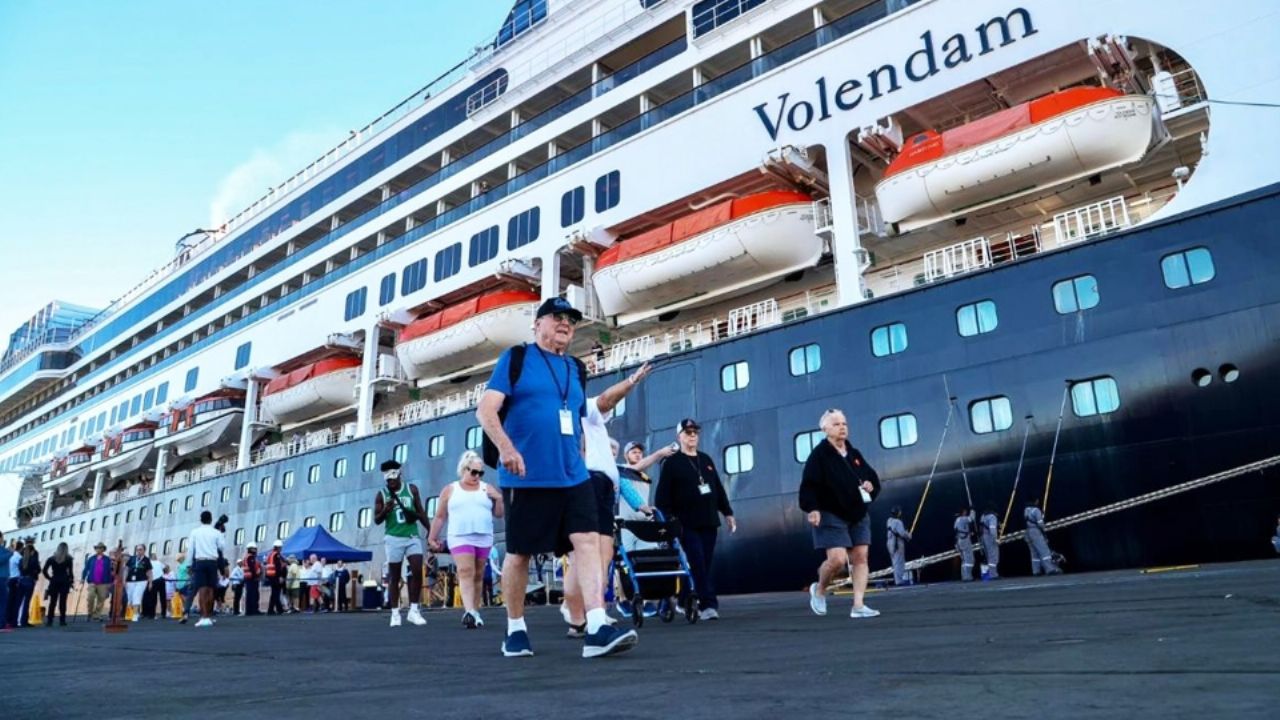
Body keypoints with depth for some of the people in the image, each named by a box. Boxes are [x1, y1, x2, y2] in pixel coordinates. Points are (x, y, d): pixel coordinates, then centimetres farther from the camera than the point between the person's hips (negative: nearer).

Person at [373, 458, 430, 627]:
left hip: (413, 537, 1)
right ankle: (395, 613, 8)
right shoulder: (381, 495, 0)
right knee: (395, 577, 2)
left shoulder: (412, 489, 5)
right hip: (394, 539, -1)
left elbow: (420, 512, 11)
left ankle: (413, 610, 0)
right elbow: (376, 520, 0)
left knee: (417, 572, -9)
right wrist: (385, 510, -20)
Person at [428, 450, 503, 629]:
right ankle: (469, 612, -29)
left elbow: (499, 514, 12)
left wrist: (499, 499, -4)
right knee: (465, 572, -17)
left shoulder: (487, 489, 12)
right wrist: (432, 538, 9)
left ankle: (475, 611, 15)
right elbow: (439, 517, 11)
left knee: (478, 576, 6)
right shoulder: (450, 490, 9)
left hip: (484, 538, 3)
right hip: (460, 538, -2)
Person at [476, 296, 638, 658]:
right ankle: (515, 630, 23)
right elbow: (485, 410, -9)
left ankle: (597, 629, -12)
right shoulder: (516, 357, 0)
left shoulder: (576, 369, 16)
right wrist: (506, 448, -23)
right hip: (526, 477, -4)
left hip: (572, 477, 5)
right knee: (519, 553, 5)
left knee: (588, 541, -9)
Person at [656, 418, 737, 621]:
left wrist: (727, 512, 16)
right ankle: (708, 604, -12)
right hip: (687, 524, -6)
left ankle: (685, 602, 18)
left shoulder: (706, 459, 17)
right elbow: (662, 495, -7)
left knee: (704, 565, 6)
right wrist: (667, 519, -15)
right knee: (698, 565, -11)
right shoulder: (671, 463, -1)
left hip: (709, 522, 6)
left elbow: (718, 489, 20)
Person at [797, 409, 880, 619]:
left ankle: (858, 606, 3)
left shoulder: (854, 454, 12)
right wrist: (812, 508, -27)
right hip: (831, 516, -6)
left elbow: (872, 476, 20)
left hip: (858, 515, 7)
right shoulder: (819, 454, -8)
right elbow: (809, 484, -15)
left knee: (860, 557, -1)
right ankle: (819, 590, 13)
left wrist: (871, 485, -3)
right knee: (837, 559, -15)